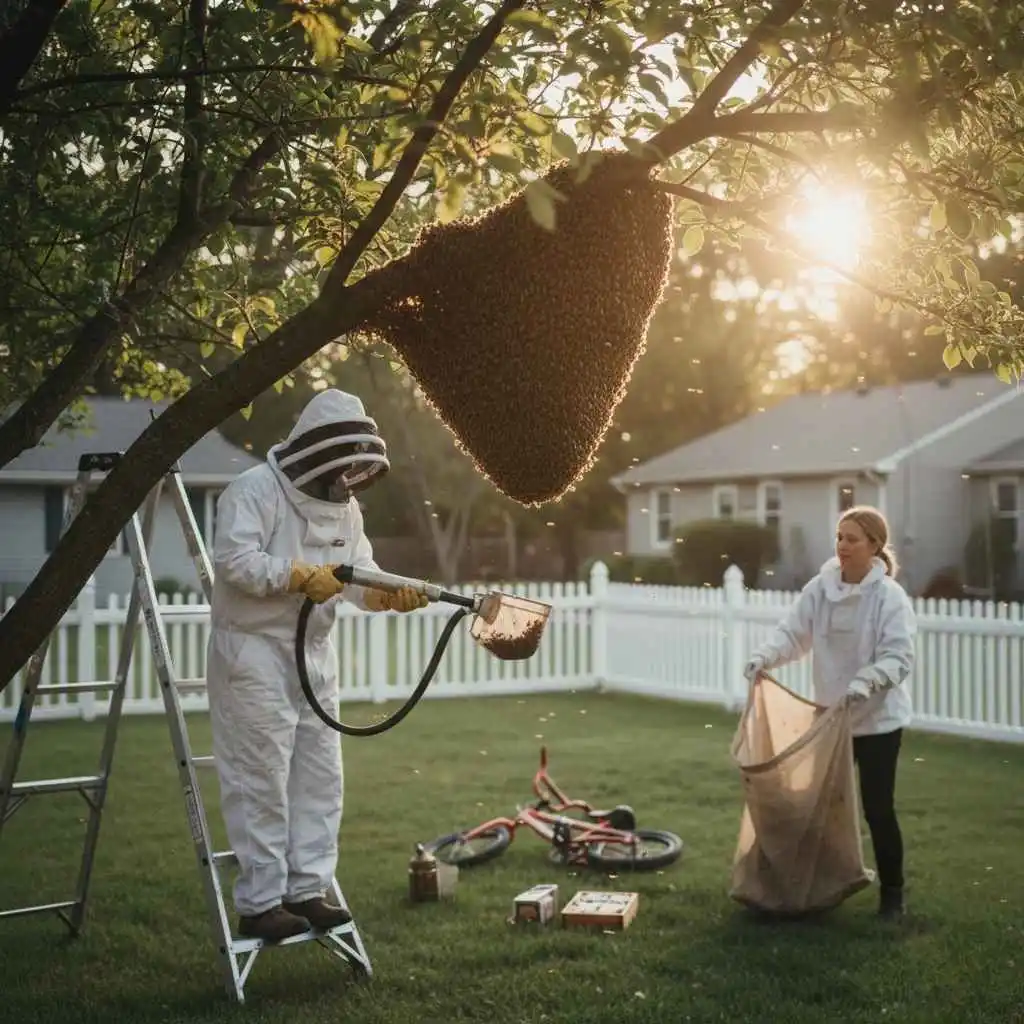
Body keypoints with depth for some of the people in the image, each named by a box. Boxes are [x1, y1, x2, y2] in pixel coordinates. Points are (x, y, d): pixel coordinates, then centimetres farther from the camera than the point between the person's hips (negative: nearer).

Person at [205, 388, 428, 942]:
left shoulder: (344, 507, 11)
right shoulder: (254, 489, -13)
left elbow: (360, 578, 3)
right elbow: (233, 559, -25)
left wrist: (391, 594, -17)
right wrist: (301, 576, -25)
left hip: (313, 654, 8)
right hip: (253, 653, -8)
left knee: (320, 777, 10)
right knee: (262, 782, -4)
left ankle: (307, 890, 20)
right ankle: (258, 905, 6)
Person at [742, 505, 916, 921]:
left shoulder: (889, 596, -16)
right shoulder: (820, 588, -3)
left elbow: (899, 656, -22)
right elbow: (792, 632, -6)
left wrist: (868, 680, -39)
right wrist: (764, 656, -25)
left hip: (877, 718, -5)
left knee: (877, 808, 1)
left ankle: (892, 893, 19)